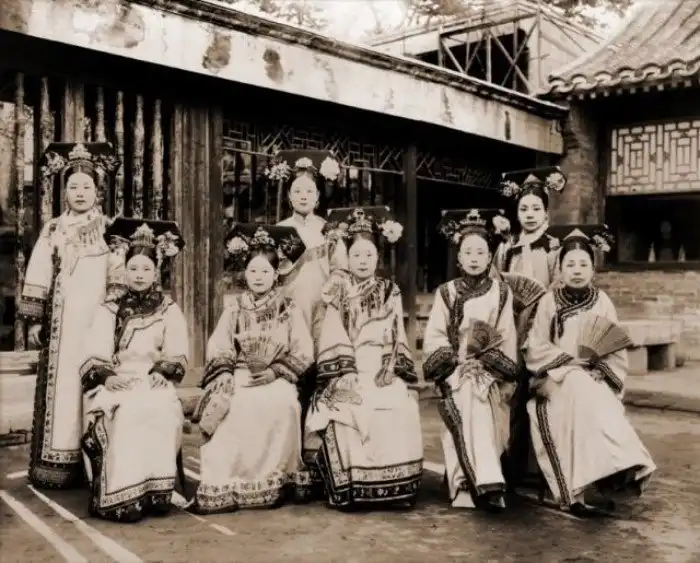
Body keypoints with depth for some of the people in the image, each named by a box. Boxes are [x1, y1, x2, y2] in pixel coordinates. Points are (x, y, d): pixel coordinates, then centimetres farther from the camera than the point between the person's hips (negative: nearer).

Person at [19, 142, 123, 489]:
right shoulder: (53, 230, 9)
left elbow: (119, 280, 3)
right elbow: (38, 279, 7)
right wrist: (34, 320, 1)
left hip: (97, 320, -1)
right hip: (61, 323, 1)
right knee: (59, 387, 0)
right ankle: (56, 464, 4)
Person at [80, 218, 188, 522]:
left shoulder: (170, 311, 11)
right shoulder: (108, 311, 12)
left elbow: (178, 359, 4)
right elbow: (92, 359, 3)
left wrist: (154, 374, -15)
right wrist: (107, 377, -17)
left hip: (155, 385, 0)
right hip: (115, 386, 0)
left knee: (156, 410, -33)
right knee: (121, 412, -33)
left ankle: (152, 491, -26)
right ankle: (118, 496, -30)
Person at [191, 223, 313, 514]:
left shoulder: (290, 310, 9)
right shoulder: (234, 310, 14)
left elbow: (304, 352, 0)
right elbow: (218, 349, 5)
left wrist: (275, 371, -12)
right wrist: (224, 375, -13)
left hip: (276, 380, -1)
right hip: (239, 378, 1)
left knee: (279, 404, -32)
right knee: (230, 408, -29)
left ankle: (272, 483, -19)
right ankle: (220, 487, -22)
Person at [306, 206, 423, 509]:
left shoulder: (390, 293, 14)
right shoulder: (337, 294, 11)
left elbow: (397, 336, 8)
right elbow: (334, 339, 2)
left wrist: (391, 368, -7)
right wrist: (346, 372, -12)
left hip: (382, 370, 1)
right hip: (349, 373, -1)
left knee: (400, 409, -26)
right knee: (346, 409, -28)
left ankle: (394, 487, -13)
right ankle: (349, 488, -16)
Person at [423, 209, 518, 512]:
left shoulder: (501, 292, 10)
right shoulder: (446, 292, 8)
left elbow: (508, 339, 4)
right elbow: (433, 338, 2)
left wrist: (499, 373, -8)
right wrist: (457, 362, -11)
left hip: (490, 373, 1)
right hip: (456, 371, -1)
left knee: (481, 394, -22)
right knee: (470, 398, -25)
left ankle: (468, 486, -15)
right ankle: (488, 484, -27)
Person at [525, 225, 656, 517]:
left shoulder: (602, 302, 6)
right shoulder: (549, 302, 2)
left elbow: (615, 351, 4)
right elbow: (536, 348, -3)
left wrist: (600, 374, -14)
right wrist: (571, 367, -14)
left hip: (595, 381, 2)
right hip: (557, 380, -2)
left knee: (595, 401, -31)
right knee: (581, 390, -33)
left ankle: (580, 489, -35)